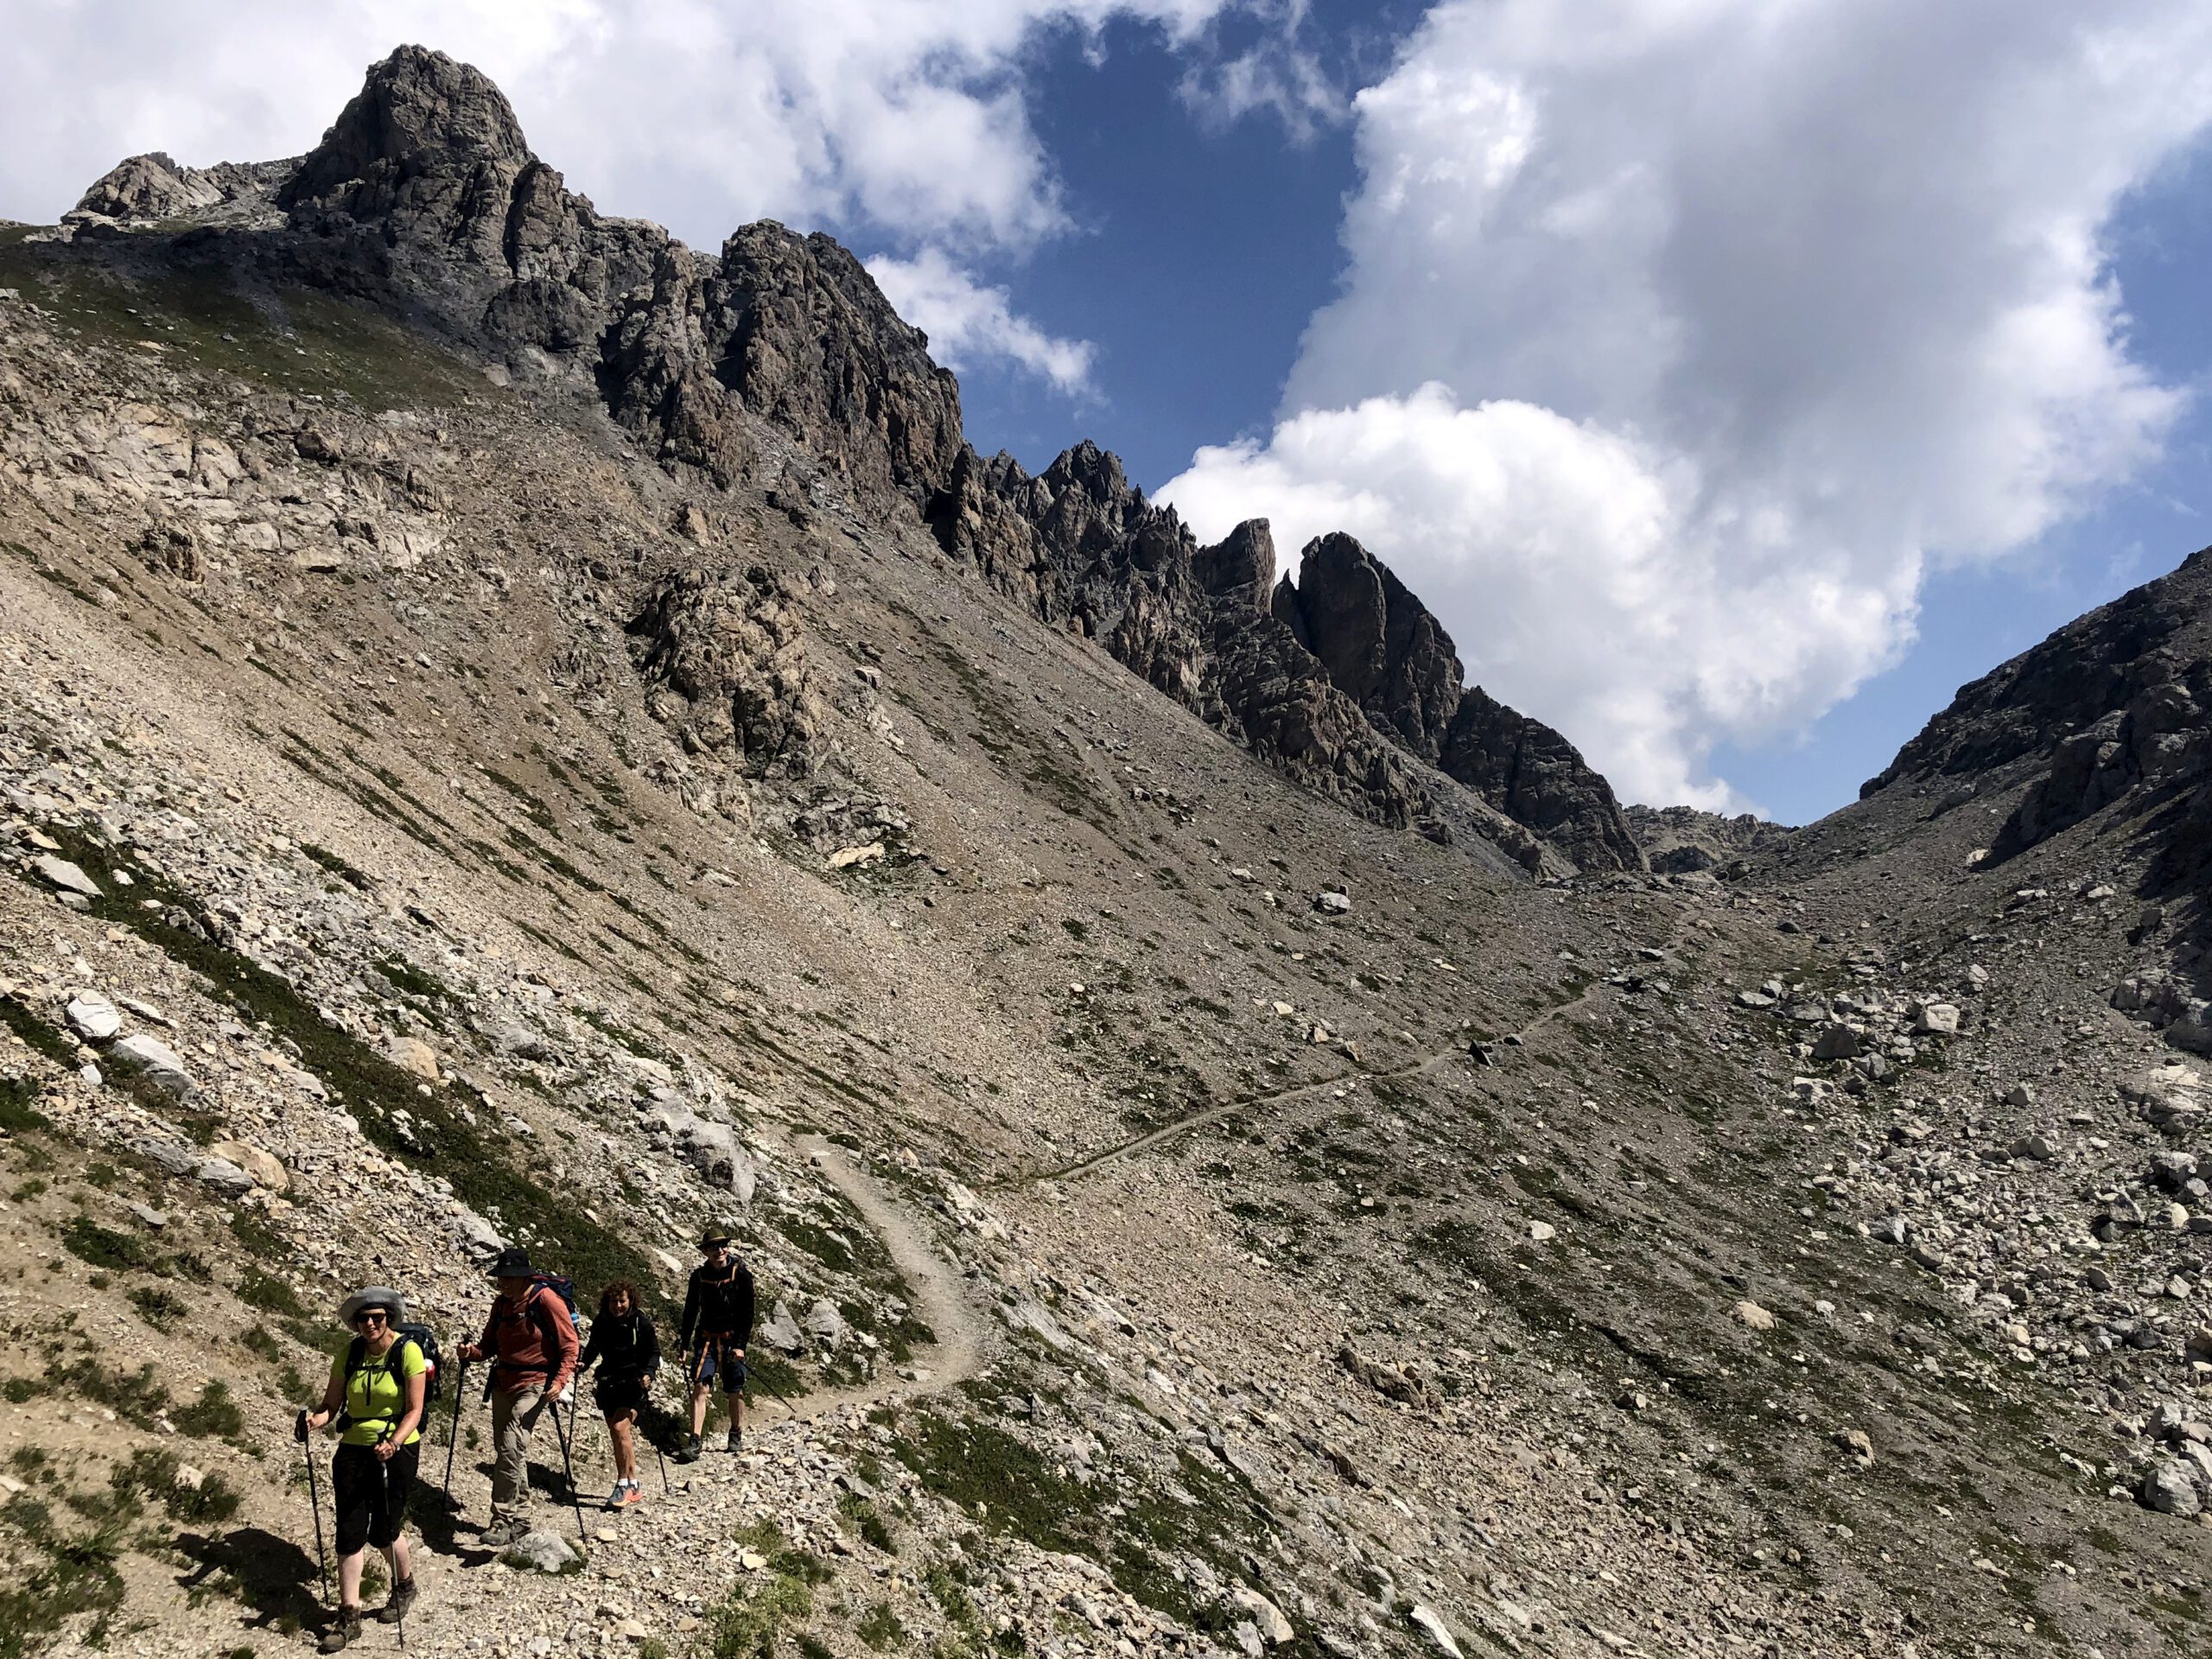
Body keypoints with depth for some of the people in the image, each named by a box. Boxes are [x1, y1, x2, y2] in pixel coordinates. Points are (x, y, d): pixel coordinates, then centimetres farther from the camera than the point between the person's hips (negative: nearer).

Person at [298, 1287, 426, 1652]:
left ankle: (405, 1586, 32)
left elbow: (414, 1411, -14)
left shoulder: (408, 1352, -13)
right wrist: (313, 1419, -21)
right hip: (353, 1449, 4)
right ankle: (349, 1616, 9)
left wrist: (392, 1444, -29)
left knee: (382, 1531, 3)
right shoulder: (349, 1354, -1)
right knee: (350, 1530, -1)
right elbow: (332, 1404, 0)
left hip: (398, 1450, -4)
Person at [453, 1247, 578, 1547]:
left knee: (511, 1449, -19)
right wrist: (472, 1351, -6)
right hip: (503, 1384, 8)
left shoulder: (545, 1299, -13)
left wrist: (559, 1381, -22)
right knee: (509, 1452, 12)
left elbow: (569, 1345, -12)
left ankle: (504, 1520, -14)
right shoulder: (501, 1303, 7)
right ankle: (520, 1518, 24)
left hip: (534, 1386, -8)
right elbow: (490, 1345, 16)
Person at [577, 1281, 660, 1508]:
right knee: (617, 1436, 8)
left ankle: (624, 1485, -12)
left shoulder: (641, 1321, -9)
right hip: (609, 1382, 5)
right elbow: (594, 1346, 15)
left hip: (634, 1382, -5)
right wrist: (584, 1364, -3)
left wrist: (649, 1373, -20)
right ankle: (633, 1486, 19)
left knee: (620, 1428, -19)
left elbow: (654, 1351, -5)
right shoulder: (601, 1322, 1)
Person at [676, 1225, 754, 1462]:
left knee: (734, 1392, 7)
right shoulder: (699, 1275, 2)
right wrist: (684, 1341, 8)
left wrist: (741, 1345, -13)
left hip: (733, 1340, -2)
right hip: (707, 1339, 2)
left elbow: (747, 1313, -6)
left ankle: (737, 1435, 27)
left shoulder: (740, 1275, -7)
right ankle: (694, 1443, -14)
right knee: (700, 1387, -11)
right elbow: (691, 1310, 12)